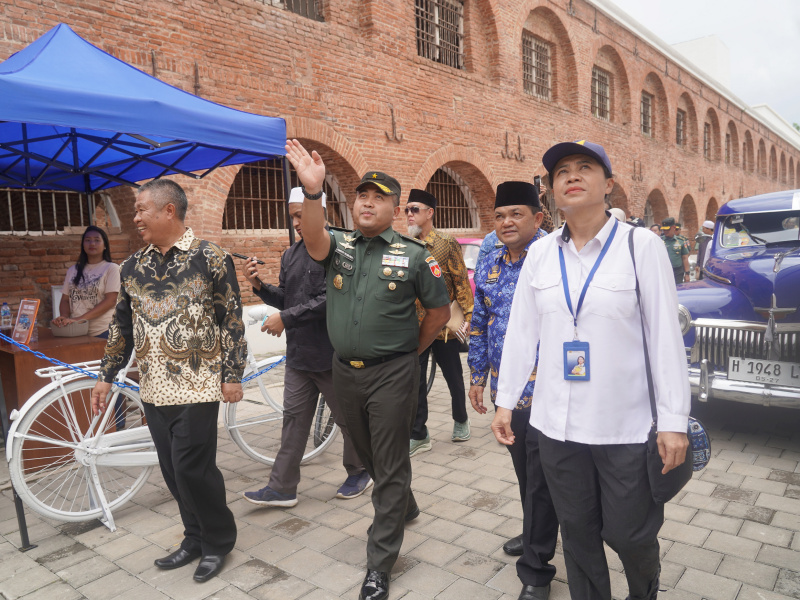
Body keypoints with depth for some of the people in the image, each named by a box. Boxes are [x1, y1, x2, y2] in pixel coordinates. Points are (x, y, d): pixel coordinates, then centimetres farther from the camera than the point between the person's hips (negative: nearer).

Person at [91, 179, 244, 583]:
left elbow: (232, 318, -7)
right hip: (154, 387, 6)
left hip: (196, 385, -6)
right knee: (172, 470, 12)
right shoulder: (133, 267, 10)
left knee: (192, 469, -4)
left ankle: (218, 540, 19)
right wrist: (106, 375, 17)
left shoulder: (210, 258, -7)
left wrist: (233, 374, -9)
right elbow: (122, 325, 17)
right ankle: (195, 538, 31)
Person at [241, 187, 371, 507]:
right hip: (298, 354, 7)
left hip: (331, 353, -7)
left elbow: (329, 299, -22)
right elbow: (286, 299, 15)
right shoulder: (290, 255, 12)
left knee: (348, 418, 10)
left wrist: (286, 318, -20)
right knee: (294, 419, 10)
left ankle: (359, 472, 32)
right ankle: (282, 488, 19)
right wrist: (259, 285, -1)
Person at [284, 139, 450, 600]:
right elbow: (314, 240, -23)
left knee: (390, 464, 3)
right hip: (346, 371, 5)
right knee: (369, 455, 21)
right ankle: (405, 508, 49)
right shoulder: (338, 245, 2)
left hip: (392, 373, -4)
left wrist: (412, 353, 4)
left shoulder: (414, 256, -6)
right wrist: (313, 192, -39)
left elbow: (440, 312, 2)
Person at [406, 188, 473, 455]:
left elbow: (462, 281, -6)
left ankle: (460, 421, 37)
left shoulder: (447, 243, -5)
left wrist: (466, 317, -12)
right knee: (415, 382, 4)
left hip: (445, 325, -3)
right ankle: (418, 435, 15)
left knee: (453, 377, 14)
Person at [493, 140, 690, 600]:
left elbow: (666, 338, -7)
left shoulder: (642, 247, -6)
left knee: (628, 533, 10)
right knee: (578, 531, 16)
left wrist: (675, 421, -8)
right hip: (557, 424, 3)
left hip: (626, 425, -3)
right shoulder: (540, 254, 4)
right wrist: (506, 401, 7)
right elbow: (521, 333, 7)